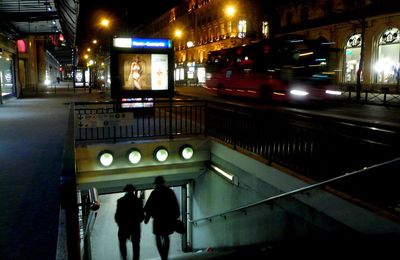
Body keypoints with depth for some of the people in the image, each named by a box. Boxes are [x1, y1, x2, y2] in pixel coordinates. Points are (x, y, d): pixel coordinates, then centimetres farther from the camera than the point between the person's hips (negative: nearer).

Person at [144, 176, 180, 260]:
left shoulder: (154, 193, -7)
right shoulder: (170, 192, 5)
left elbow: (149, 206, -7)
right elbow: (176, 206, 8)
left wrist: (146, 217, 2)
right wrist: (175, 217, 15)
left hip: (158, 218, -4)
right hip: (169, 218, 4)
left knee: (158, 237, 5)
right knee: (166, 236, 18)